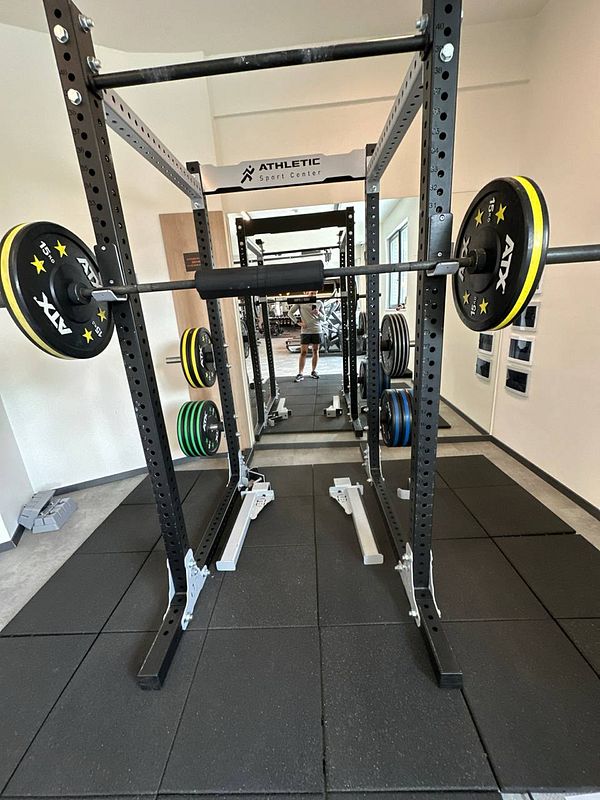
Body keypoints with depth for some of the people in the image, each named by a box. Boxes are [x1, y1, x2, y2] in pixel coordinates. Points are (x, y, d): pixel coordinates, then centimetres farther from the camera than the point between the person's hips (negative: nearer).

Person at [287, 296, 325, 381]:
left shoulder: (319, 303, 6)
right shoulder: (300, 302, -1)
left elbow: (323, 318, 9)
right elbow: (290, 313, 2)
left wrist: (318, 314, -12)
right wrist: (298, 322, -7)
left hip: (317, 330, 2)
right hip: (305, 331, -2)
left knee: (315, 351, 9)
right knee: (303, 352, -2)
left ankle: (314, 371, 22)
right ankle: (300, 374, 2)